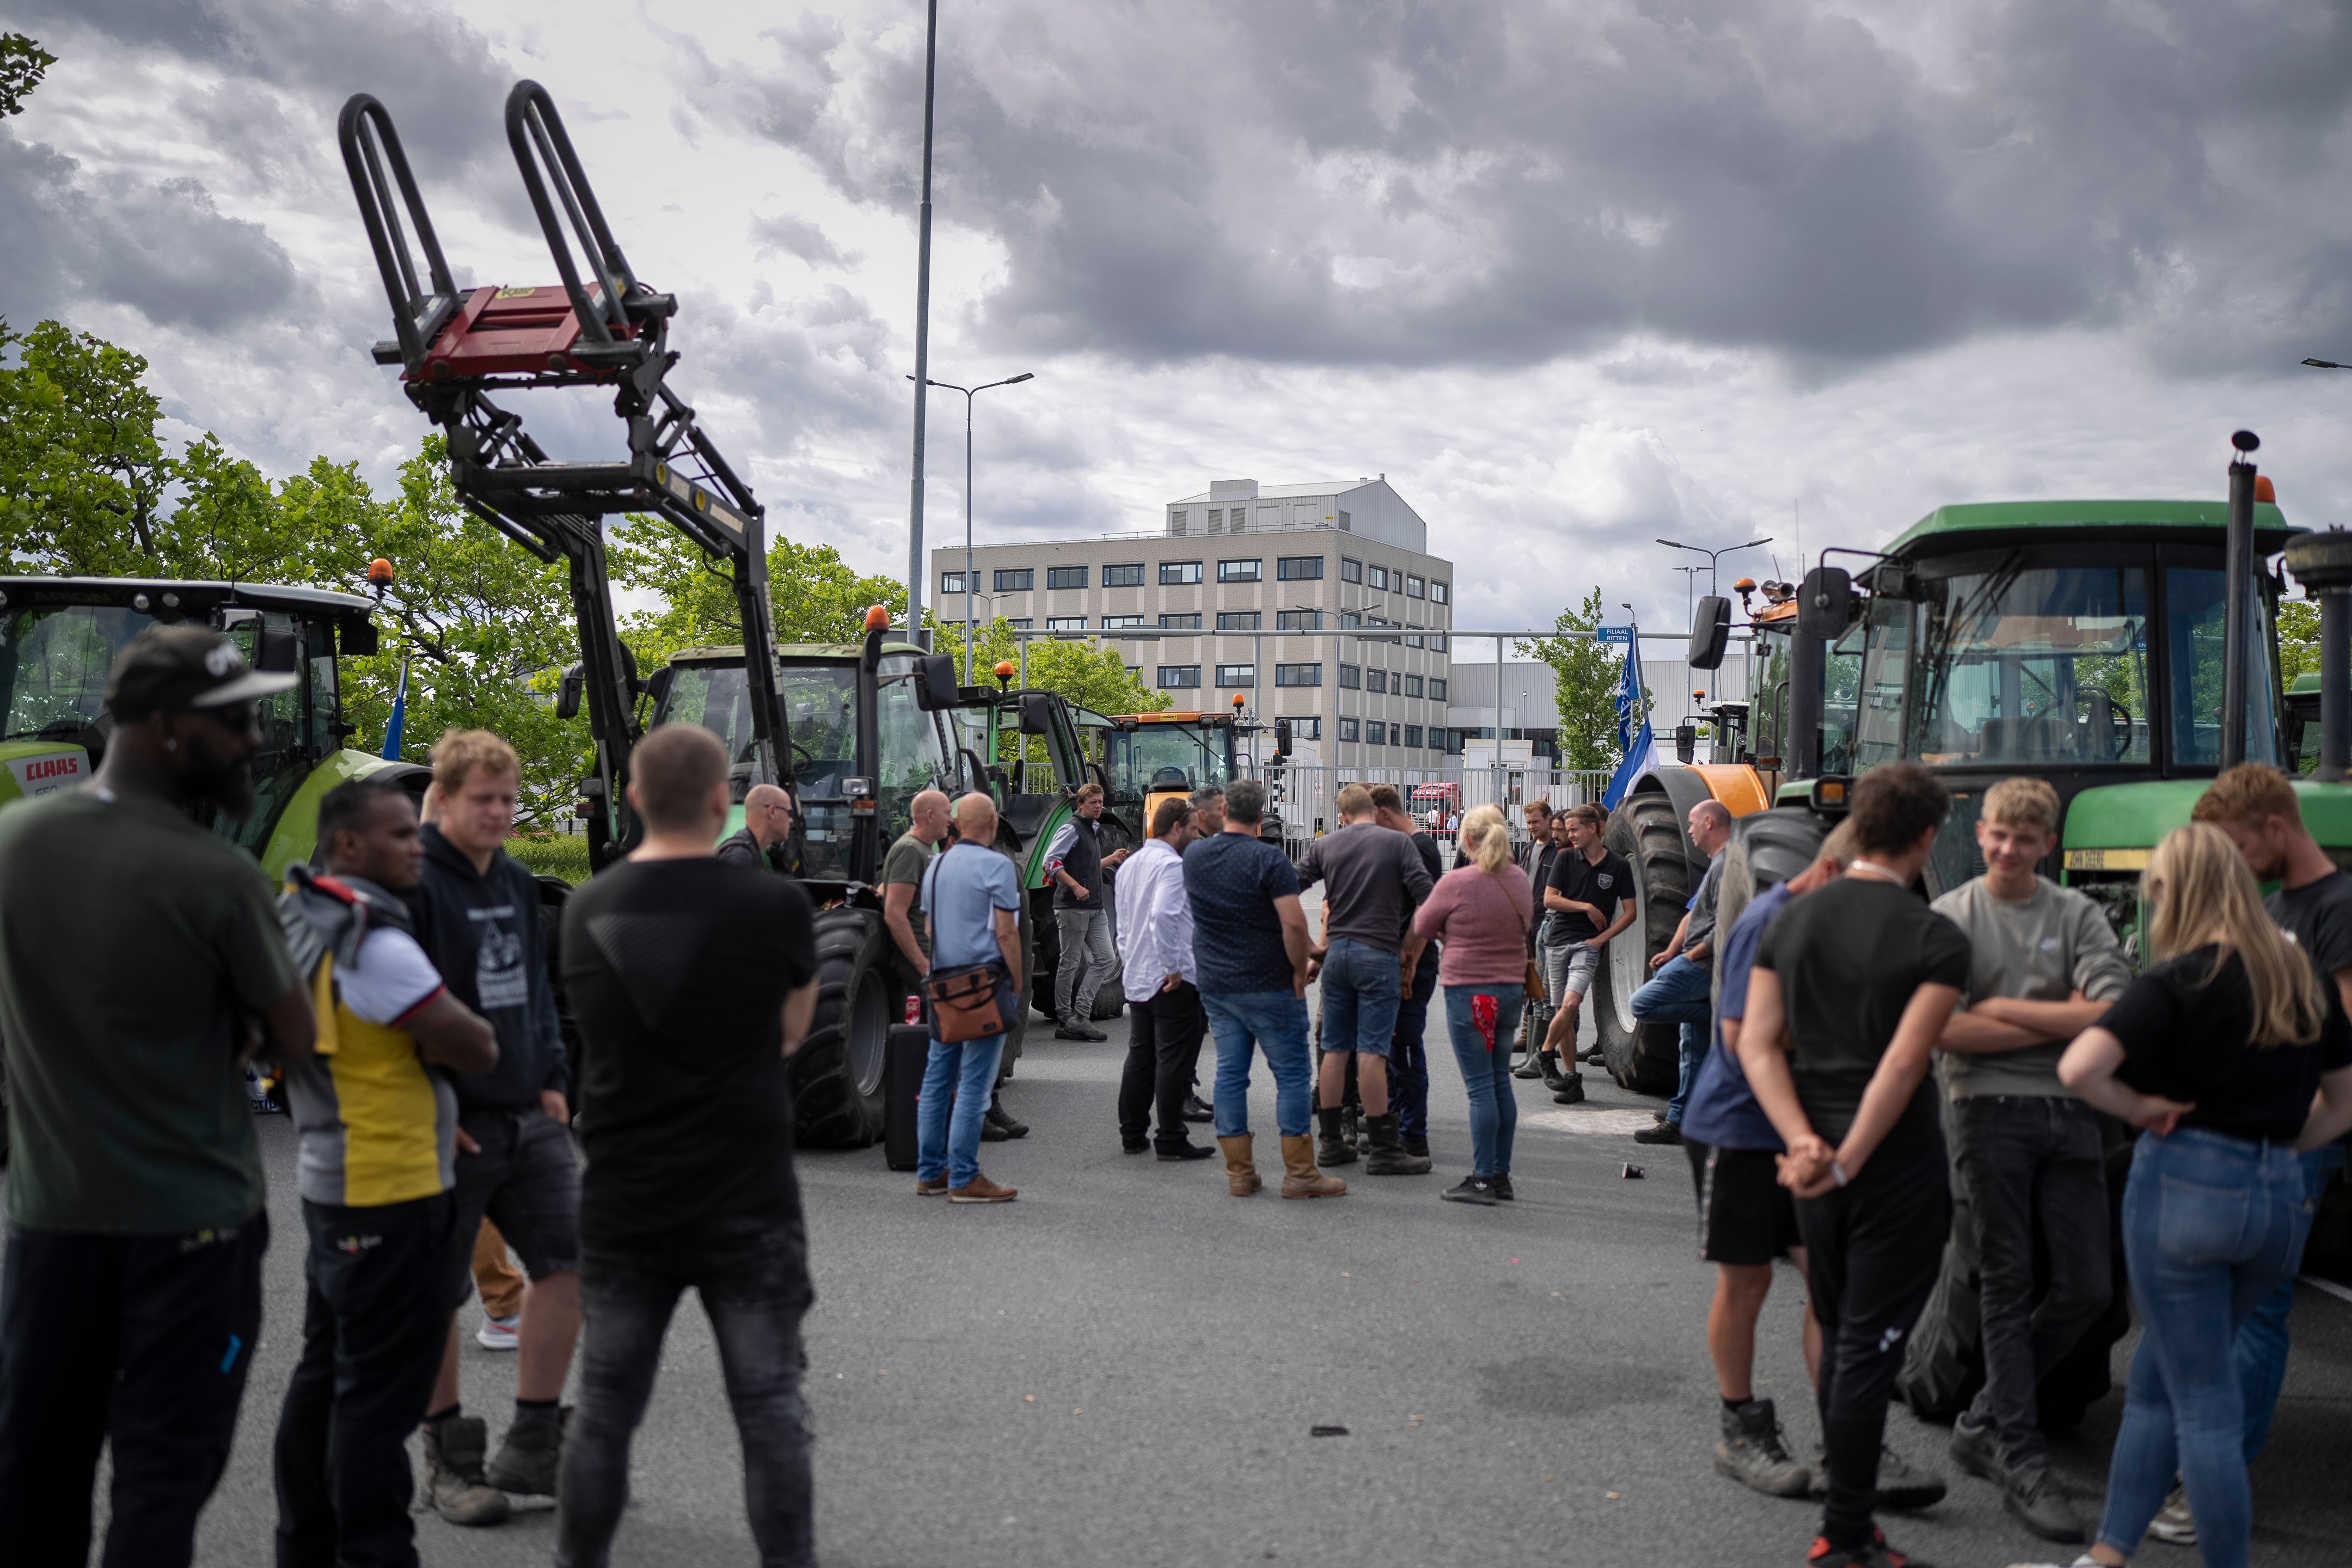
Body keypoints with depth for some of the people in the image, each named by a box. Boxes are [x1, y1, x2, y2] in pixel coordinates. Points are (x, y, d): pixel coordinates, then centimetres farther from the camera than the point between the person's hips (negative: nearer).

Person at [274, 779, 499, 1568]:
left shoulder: (300, 920, 9)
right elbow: (476, 1048, -19)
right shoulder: (372, 942, -21)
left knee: (325, 1372, 19)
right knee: (382, 1390, -3)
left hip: (330, 1178, 10)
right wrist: (462, 1030, 3)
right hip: (390, 1192, -10)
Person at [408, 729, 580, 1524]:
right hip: (451, 1125, -7)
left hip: (528, 1116, 7)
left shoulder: (517, 882, 11)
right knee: (437, 1294, 6)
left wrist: (553, 1080, 11)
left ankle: (532, 1448, 15)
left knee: (567, 1259, 3)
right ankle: (449, 1461, 21)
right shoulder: (412, 886, -13)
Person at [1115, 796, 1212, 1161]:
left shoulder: (1131, 865, 15)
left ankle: (1132, 1135, 19)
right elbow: (1162, 915, -29)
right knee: (1173, 1059, -4)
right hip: (1173, 980, -9)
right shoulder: (1172, 865, -15)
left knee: (1140, 1056, 14)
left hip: (1136, 977, 9)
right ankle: (1171, 1140, -2)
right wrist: (1173, 967, -24)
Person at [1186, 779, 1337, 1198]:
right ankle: (1299, 1172, 1)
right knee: (1292, 1073, 1)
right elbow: (1294, 923, -20)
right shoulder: (1269, 860, -14)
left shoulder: (1193, 857, 5)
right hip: (1268, 985, -6)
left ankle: (1239, 1172, 10)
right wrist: (1300, 971, -8)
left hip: (1215, 985, 6)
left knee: (1230, 1073, 8)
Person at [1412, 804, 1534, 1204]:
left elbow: (1422, 928, -2)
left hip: (1468, 990, -6)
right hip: (1512, 988, 6)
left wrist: (1447, 932, 20)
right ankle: (1501, 1174, 18)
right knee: (1501, 1081, 13)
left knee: (1481, 1087, -4)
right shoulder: (1520, 880, 6)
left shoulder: (1456, 882, -14)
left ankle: (1482, 1180, -1)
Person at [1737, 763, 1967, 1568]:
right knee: (1870, 1347, 1)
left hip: (1814, 1162, 5)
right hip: (1899, 1165, -5)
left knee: (1838, 1336, 19)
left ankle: (1848, 1497, 30)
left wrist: (1804, 1141, -10)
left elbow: (1758, 1043, -2)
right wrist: (1847, 1163, -17)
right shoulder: (1937, 939, -12)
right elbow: (1903, 1065, -19)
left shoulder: (1791, 921, 5)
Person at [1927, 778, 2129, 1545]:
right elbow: (1944, 1031, -11)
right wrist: (2060, 1020, -7)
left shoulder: (2077, 915, 7)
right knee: (2007, 1287, 0)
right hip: (1991, 1110, -3)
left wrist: (2002, 1006, -9)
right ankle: (2020, 1463, 6)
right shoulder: (1951, 917, 1)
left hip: (2069, 1113, 3)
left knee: (2087, 1287, 3)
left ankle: (1984, 1422, 21)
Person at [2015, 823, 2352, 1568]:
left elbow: (2078, 1067, -25)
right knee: (2157, 1384, 17)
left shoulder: (2180, 982, -12)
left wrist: (2139, 1108, -9)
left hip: (2183, 1183, -6)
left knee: (2202, 1403, 4)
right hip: (2282, 1199, 6)